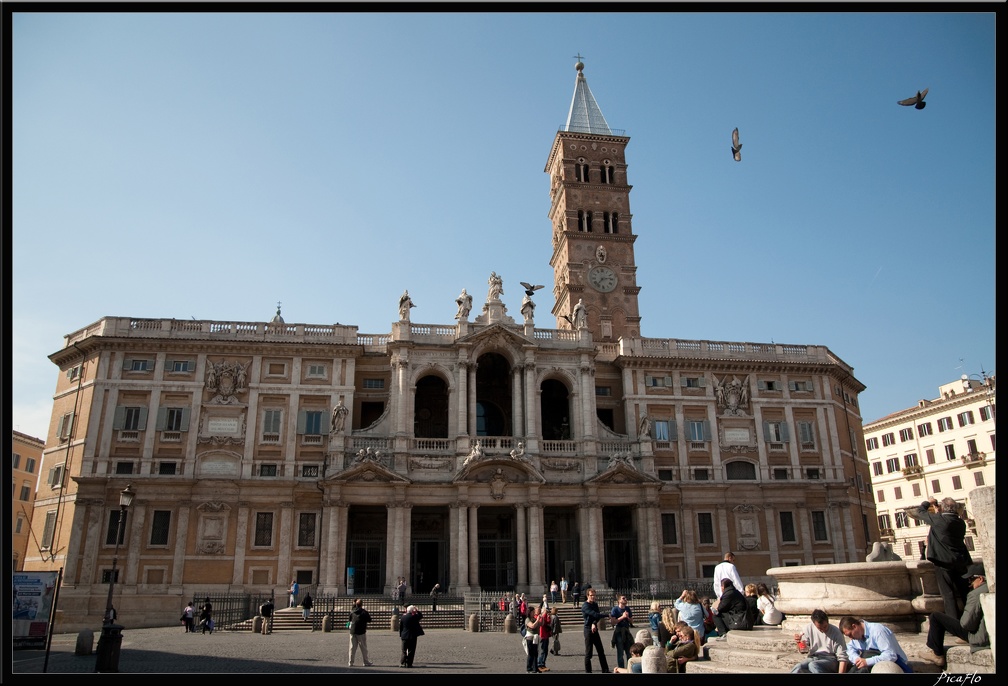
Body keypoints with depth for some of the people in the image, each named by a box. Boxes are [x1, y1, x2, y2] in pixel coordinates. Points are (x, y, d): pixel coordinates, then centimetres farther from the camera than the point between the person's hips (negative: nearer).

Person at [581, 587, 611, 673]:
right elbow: (596, 615, -23)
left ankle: (605, 670, 16)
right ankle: (588, 671, 5)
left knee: (601, 651, 10)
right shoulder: (585, 606, -14)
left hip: (595, 630, 8)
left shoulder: (595, 604, 11)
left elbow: (597, 616, -1)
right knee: (588, 653, -3)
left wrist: (594, 624, -20)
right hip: (588, 630, -8)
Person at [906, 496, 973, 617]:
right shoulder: (961, 523, 6)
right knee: (965, 593, 14)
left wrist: (928, 502, 16)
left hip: (944, 563, -6)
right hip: (961, 562, 6)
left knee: (948, 594, -3)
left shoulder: (938, 519, -13)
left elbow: (920, 512, -1)